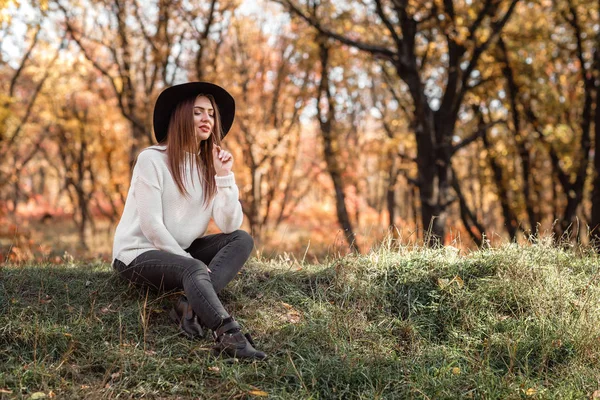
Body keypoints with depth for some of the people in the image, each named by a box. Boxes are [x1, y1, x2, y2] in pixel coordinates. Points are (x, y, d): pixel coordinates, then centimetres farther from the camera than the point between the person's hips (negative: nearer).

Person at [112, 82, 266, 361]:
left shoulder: (209, 165, 5)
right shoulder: (152, 159, -12)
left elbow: (229, 226, -6)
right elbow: (151, 226, -17)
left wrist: (224, 175, -14)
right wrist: (194, 263, -15)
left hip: (181, 252, 7)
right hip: (138, 254, -7)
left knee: (242, 240, -11)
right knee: (194, 270, -35)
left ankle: (191, 304, -29)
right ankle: (229, 336, -55)